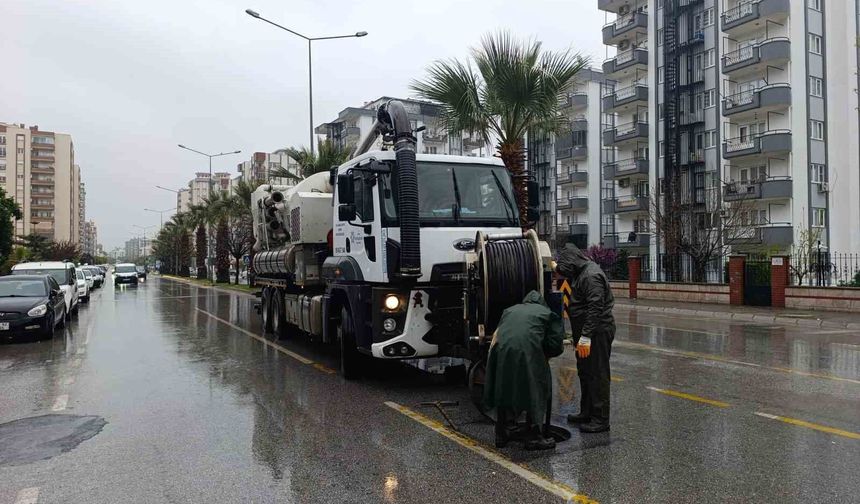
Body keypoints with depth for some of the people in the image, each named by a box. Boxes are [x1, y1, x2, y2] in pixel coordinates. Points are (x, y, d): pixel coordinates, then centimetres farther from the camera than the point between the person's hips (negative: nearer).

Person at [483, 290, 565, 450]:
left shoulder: (509, 310, 31)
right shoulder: (547, 313, 20)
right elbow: (557, 346, 10)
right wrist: (544, 356, 30)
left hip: (501, 352, 4)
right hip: (528, 353, -4)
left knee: (503, 392, 21)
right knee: (536, 393, 15)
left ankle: (501, 435, 29)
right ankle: (534, 437, 16)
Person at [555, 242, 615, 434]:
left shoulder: (591, 275, -20)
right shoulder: (582, 272, 12)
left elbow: (595, 309, -26)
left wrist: (586, 337, -27)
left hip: (598, 332, -11)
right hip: (587, 332, 11)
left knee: (597, 374, -4)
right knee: (585, 372, 18)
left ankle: (600, 419, 5)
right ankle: (587, 412, 31)